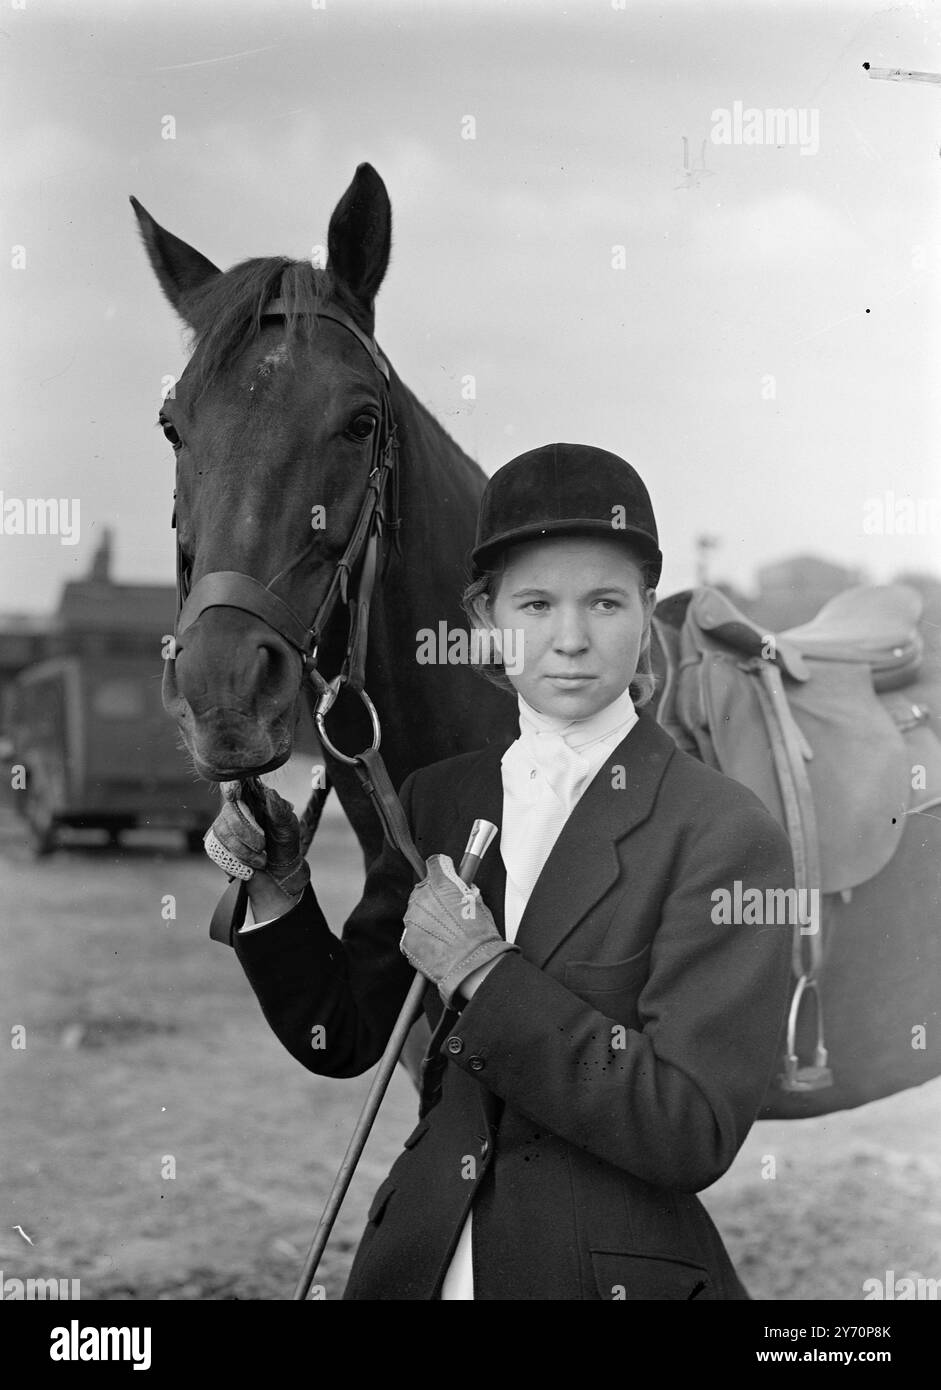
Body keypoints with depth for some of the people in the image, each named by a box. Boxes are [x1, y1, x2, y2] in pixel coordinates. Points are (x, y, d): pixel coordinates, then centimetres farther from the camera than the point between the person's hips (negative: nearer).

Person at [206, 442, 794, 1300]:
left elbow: (695, 1132, -21)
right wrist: (279, 896, -10)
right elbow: (339, 1040, 6)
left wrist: (481, 975, -21)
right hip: (418, 1259, 5)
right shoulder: (434, 801, 1)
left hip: (616, 1268, -4)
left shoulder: (728, 834, -15)